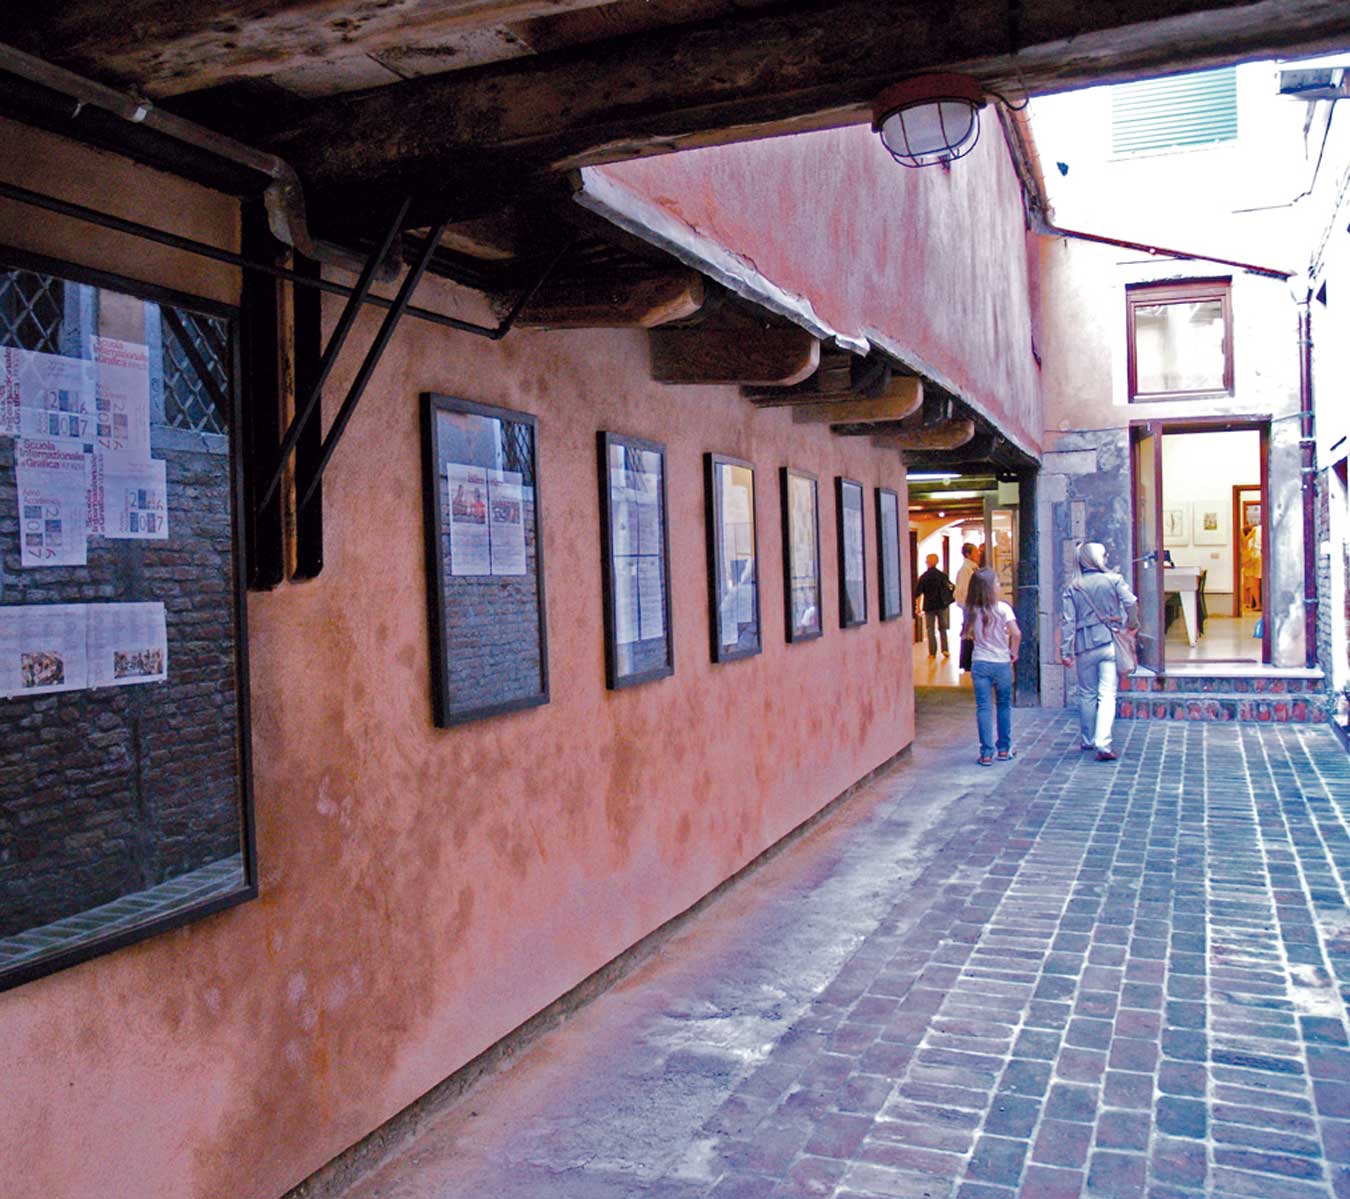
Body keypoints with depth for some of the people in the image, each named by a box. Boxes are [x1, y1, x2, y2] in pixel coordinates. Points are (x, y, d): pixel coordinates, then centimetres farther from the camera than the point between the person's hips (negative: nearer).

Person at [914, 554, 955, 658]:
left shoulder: (923, 576, -8)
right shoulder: (942, 575, -2)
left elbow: (917, 592, -9)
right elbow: (952, 587, -2)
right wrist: (948, 599, 10)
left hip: (929, 606, -2)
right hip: (941, 605, 2)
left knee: (930, 629, 5)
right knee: (942, 628, 13)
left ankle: (932, 652, 3)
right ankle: (945, 650, 4)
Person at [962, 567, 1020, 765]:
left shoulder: (972, 611, -1)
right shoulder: (1002, 608, -11)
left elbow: (967, 634, 5)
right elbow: (1016, 633, -20)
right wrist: (1014, 652, -6)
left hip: (980, 663, 2)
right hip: (1002, 663, -2)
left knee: (983, 708, 3)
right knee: (1004, 706, 15)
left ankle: (986, 753, 1)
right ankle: (1004, 749, 22)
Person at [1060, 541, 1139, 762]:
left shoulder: (1072, 588, 2)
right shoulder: (1113, 580, 0)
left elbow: (1067, 622, -2)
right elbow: (1131, 604, -9)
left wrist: (1065, 651, -2)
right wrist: (1132, 623, 11)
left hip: (1085, 647, 1)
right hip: (1111, 644, -1)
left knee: (1087, 695, 15)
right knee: (1107, 695, -5)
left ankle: (1087, 740, 26)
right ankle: (1103, 744, -16)